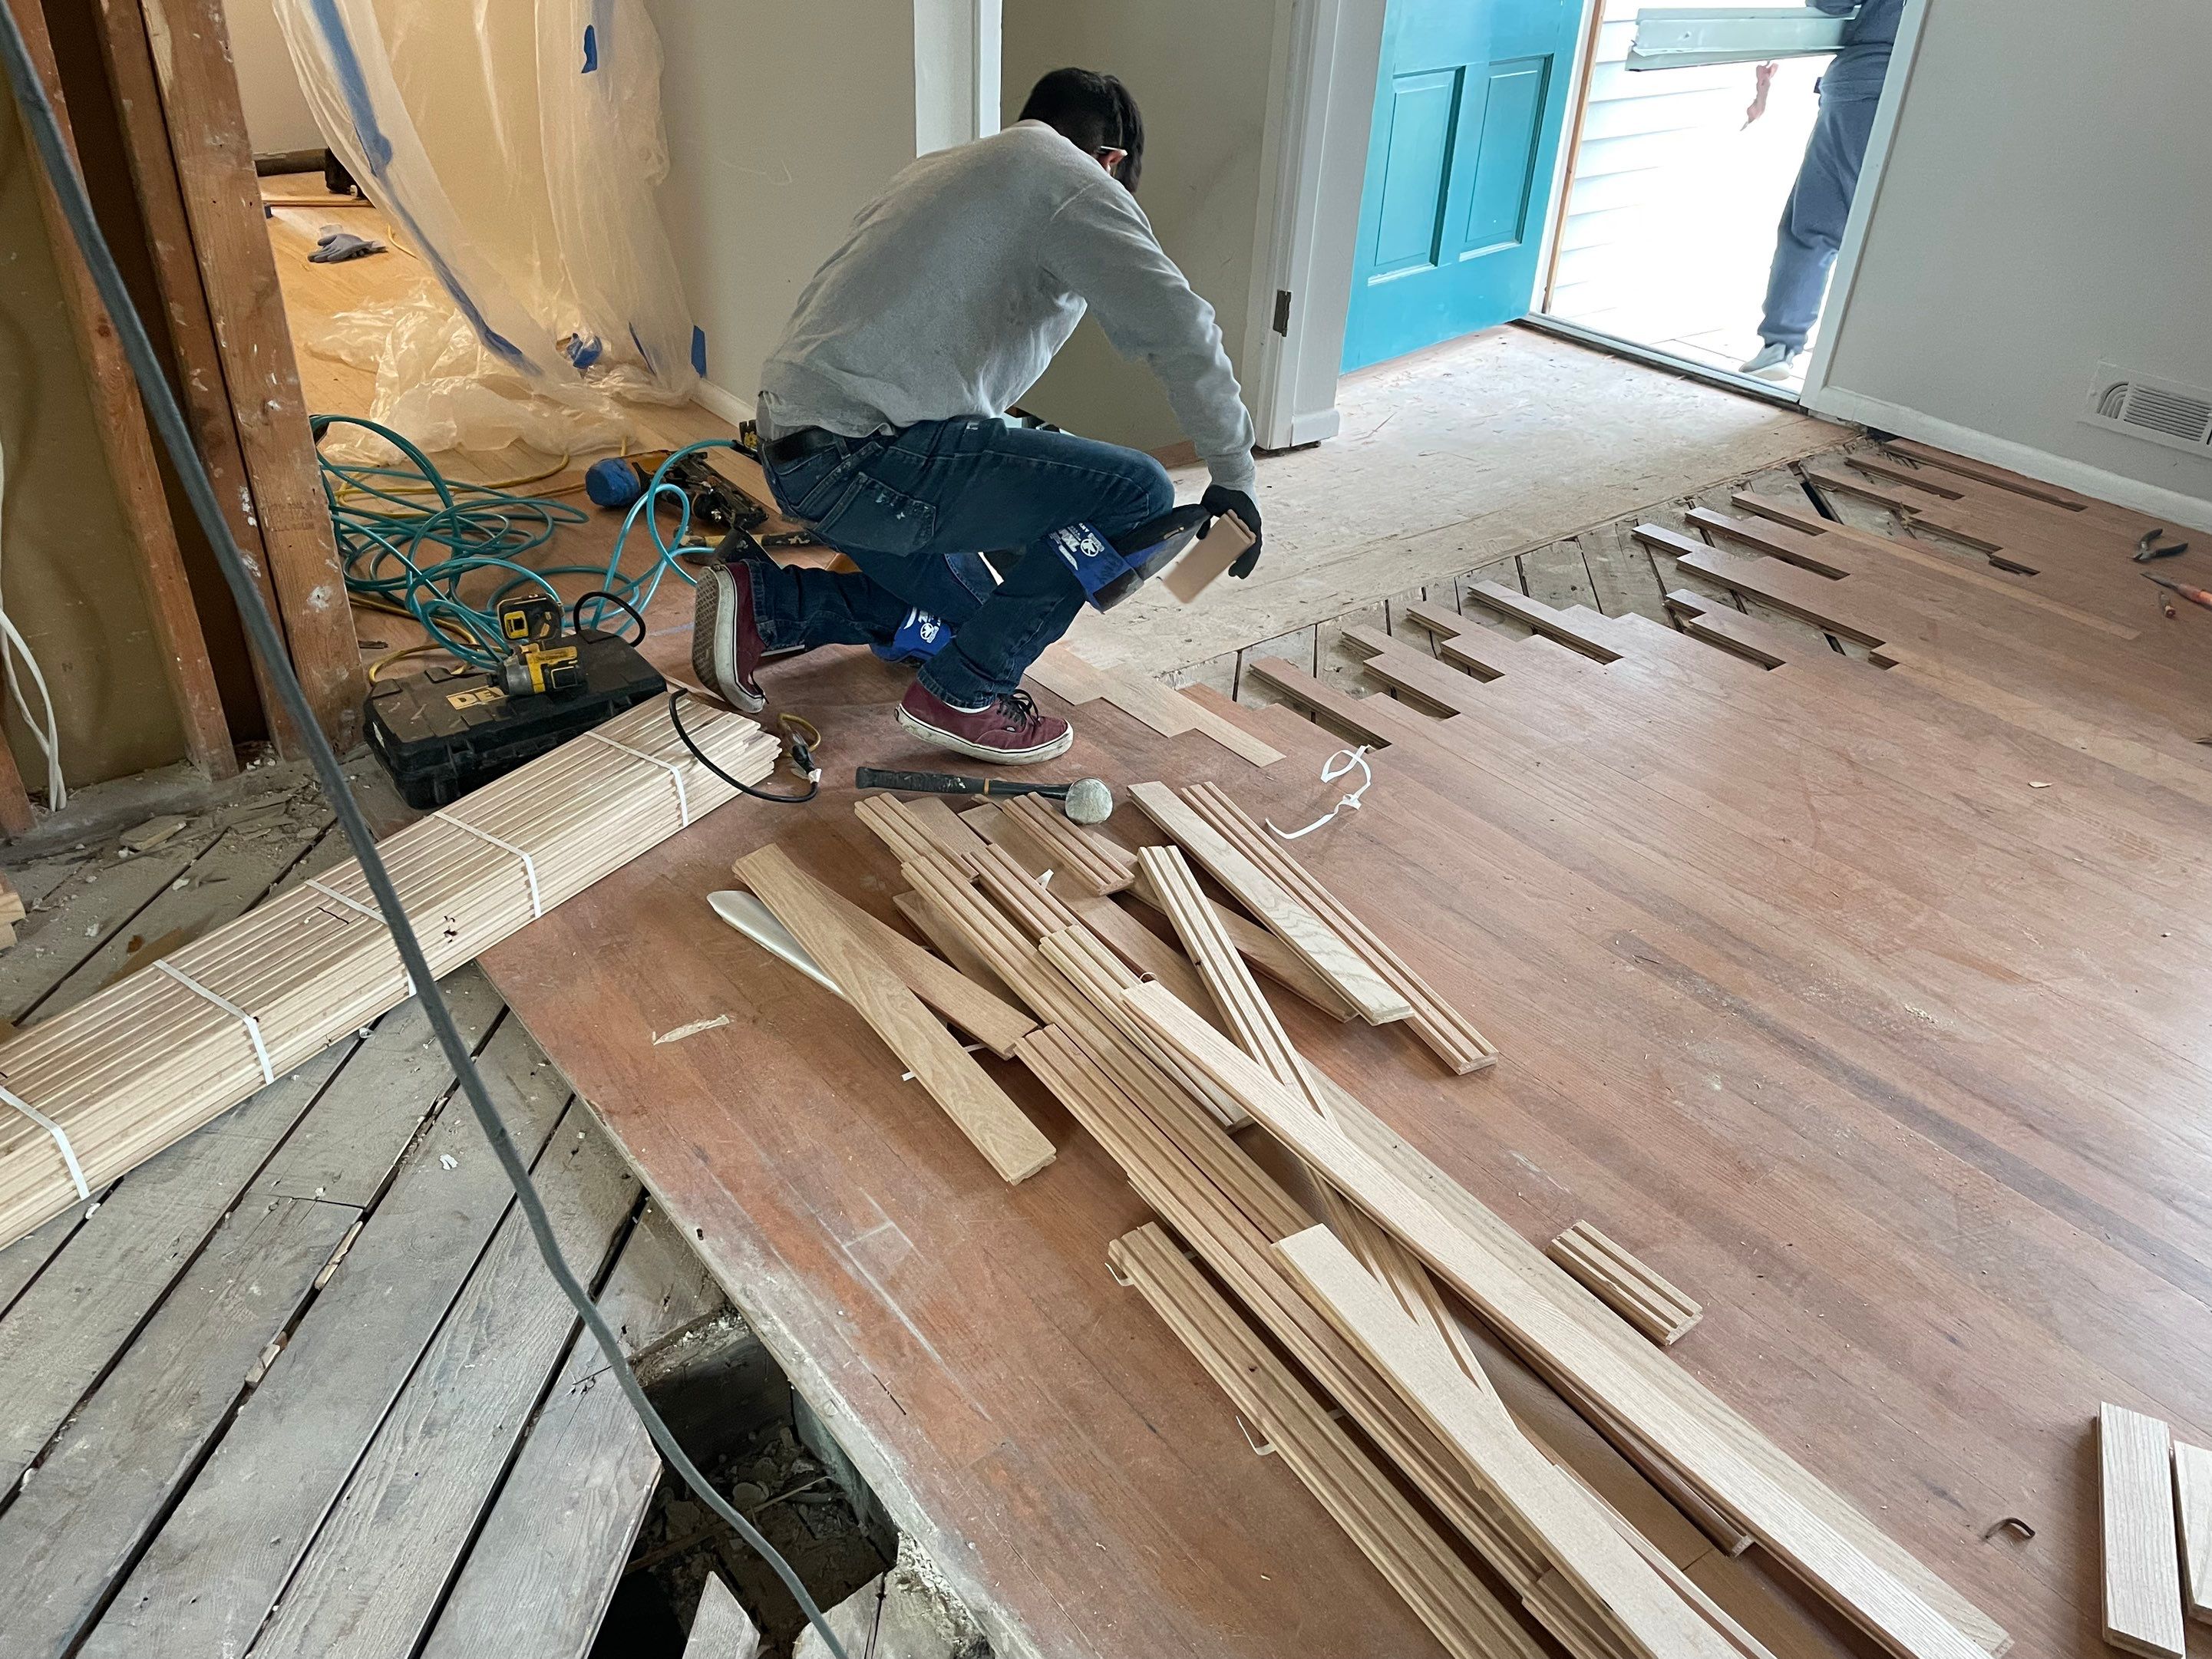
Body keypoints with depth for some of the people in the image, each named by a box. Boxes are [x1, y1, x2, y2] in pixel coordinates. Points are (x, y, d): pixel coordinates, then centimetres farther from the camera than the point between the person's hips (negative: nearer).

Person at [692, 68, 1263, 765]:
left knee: (970, 609, 25)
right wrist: (1233, 479, 0)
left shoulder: (941, 168, 25)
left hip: (795, 451, 10)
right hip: (859, 459, -10)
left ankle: (761, 605, 18)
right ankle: (964, 694, -1)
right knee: (1137, 491, -8)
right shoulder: (1071, 178, -2)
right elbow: (1182, 331, -12)